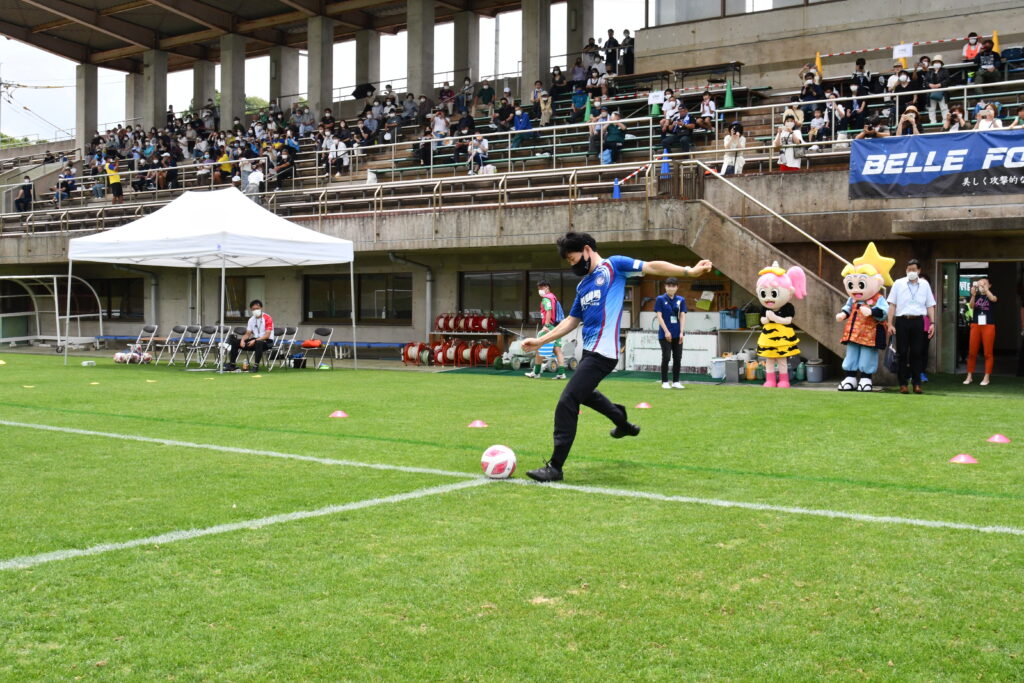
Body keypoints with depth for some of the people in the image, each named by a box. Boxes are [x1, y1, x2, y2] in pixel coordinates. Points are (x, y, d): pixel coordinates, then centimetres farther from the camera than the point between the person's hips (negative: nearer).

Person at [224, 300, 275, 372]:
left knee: (259, 343, -43)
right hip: (254, 340, 7)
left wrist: (255, 341, -27)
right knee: (234, 341, -5)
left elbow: (267, 335, -18)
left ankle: (256, 366, -36)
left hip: (267, 341, -7)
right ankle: (232, 364, -1)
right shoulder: (251, 319, 8)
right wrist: (242, 340, -10)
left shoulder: (267, 318, -12)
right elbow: (247, 334, 12)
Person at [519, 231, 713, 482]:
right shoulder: (582, 285, 18)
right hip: (589, 350, 9)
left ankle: (555, 467, -9)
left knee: (567, 403, -14)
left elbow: (651, 267, -8)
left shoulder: (613, 265, -3)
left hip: (602, 353, -9)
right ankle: (622, 421, 52)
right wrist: (541, 341, 19)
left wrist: (689, 271, -18)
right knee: (583, 392, 31)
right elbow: (571, 321, 24)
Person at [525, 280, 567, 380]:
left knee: (538, 348, 1)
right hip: (557, 326, 8)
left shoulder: (546, 298, -6)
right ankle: (561, 372, -7)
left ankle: (536, 372, 6)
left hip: (549, 327, -8)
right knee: (557, 350, 2)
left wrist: (546, 325, -28)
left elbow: (549, 311, -20)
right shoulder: (554, 298, 22)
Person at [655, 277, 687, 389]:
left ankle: (675, 382, 13)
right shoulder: (660, 299, -2)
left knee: (678, 358, 4)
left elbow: (682, 316, 3)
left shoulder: (681, 300, 7)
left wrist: (681, 332, -7)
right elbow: (659, 316, -6)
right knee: (666, 357, -4)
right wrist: (666, 331, -13)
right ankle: (665, 382, 5)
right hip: (664, 334, -3)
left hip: (677, 334, 4)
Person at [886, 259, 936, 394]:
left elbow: (930, 306, 12)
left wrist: (932, 323, 3)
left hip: (918, 321, 1)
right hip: (902, 321, -1)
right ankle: (903, 384, 5)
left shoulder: (925, 285, 11)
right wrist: (890, 324, -3)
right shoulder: (898, 284, 5)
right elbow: (892, 305, 3)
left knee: (917, 353, 1)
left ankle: (917, 384, 6)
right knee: (902, 353, 1)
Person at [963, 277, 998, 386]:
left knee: (988, 353, -1)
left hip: (988, 325, -2)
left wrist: (985, 288, -29)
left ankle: (987, 377, 4)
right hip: (975, 325, 2)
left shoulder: (991, 295, 4)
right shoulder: (976, 296, 8)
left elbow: (993, 299, -20)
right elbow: (971, 306, -10)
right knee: (972, 352, 2)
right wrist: (973, 295, -27)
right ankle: (970, 376, 9)